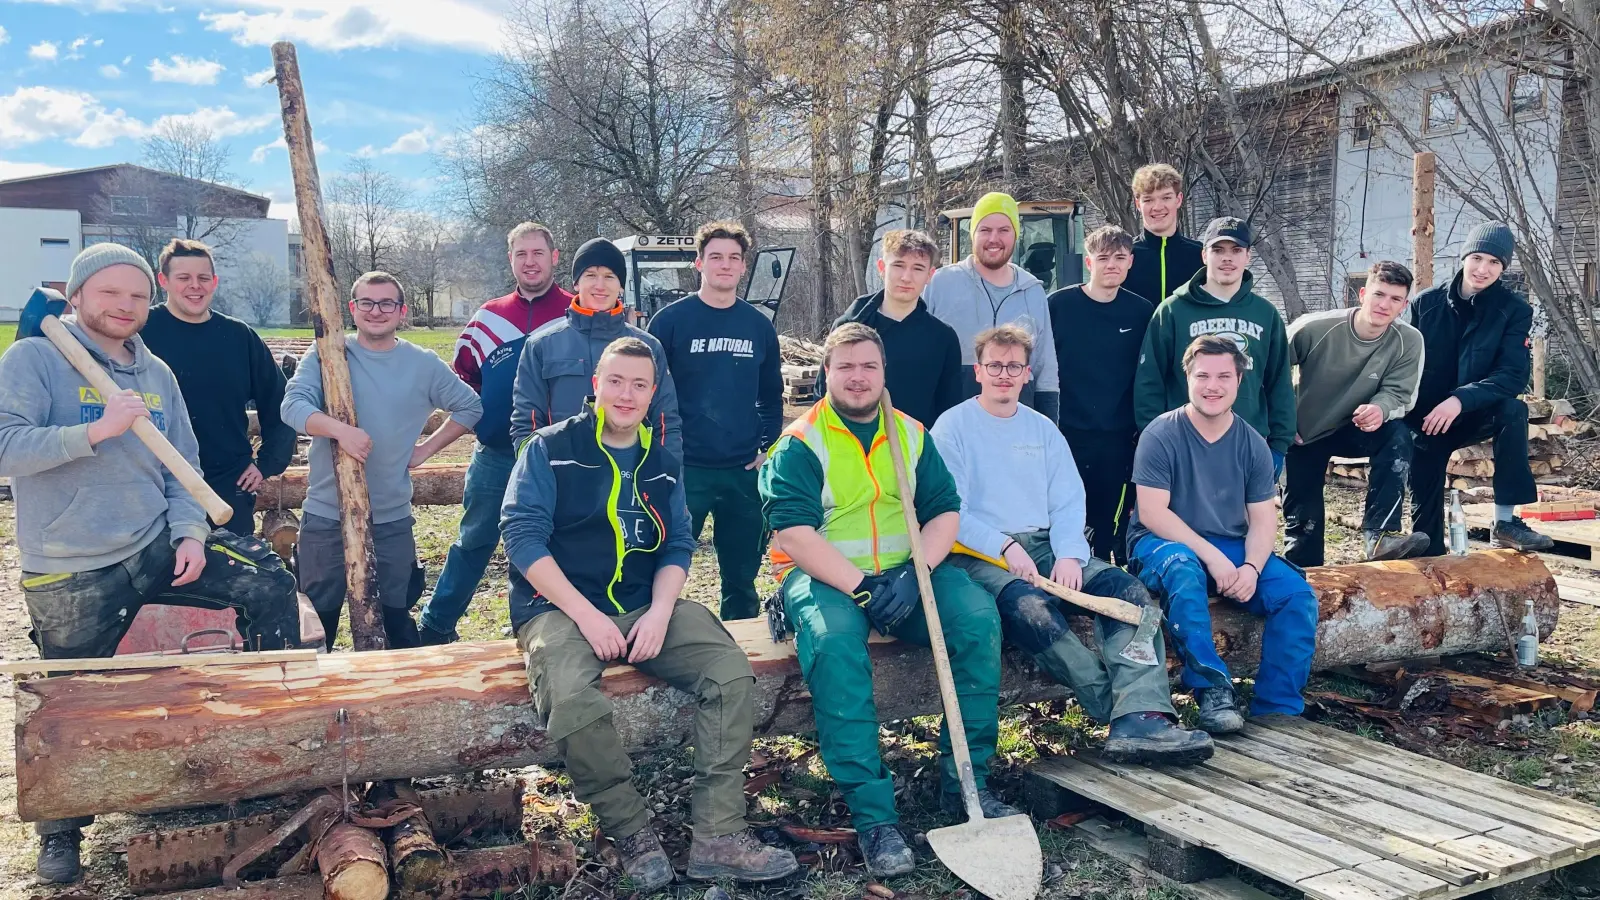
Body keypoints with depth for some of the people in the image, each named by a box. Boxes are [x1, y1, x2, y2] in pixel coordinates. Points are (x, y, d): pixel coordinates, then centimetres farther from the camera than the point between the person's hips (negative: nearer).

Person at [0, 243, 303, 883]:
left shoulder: (156, 373, 10)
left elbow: (181, 468, 11)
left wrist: (190, 533, -4)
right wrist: (95, 430, -28)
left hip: (158, 546, 5)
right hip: (72, 573, -4)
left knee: (270, 586, -9)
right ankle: (59, 834, 32)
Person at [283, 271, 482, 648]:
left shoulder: (424, 365, 3)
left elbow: (469, 407, 14)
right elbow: (293, 404, -16)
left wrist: (426, 449, 5)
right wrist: (338, 428, -34)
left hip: (393, 519, 1)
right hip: (325, 516, -1)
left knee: (396, 616, 12)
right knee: (319, 617, 12)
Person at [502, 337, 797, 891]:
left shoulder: (663, 463, 16)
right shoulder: (550, 449, 2)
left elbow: (677, 547, 12)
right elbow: (522, 535, -7)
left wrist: (659, 613, -9)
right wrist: (585, 615, -15)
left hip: (646, 607, 4)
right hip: (560, 609, -4)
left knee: (731, 672, -20)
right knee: (570, 698, -36)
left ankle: (717, 836, -14)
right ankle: (633, 833, -14)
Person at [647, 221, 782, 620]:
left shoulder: (759, 326, 8)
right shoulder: (670, 320, -3)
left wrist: (767, 447, 6)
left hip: (745, 471, 4)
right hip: (683, 469, -3)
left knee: (742, 578, 13)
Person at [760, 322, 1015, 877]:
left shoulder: (912, 434, 11)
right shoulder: (800, 444, -3)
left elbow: (945, 511, 6)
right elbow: (793, 534, -13)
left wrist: (915, 573, -13)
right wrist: (860, 586, -22)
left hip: (907, 571, 4)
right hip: (823, 577, -4)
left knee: (978, 617, -21)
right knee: (834, 642, -35)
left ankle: (964, 780, -8)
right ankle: (872, 813, -29)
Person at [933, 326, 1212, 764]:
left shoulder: (1043, 429, 19)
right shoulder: (953, 426, 4)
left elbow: (1068, 503, 9)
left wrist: (1069, 555, -10)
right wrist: (1005, 547, -18)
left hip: (1046, 546, 5)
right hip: (980, 555, -5)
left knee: (1128, 588, -21)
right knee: (1030, 607, -36)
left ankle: (1141, 719, -36)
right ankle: (1126, 707, -25)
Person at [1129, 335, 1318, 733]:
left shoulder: (1252, 444, 4)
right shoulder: (1161, 435, -10)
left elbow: (1263, 520, 2)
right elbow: (1153, 513, -15)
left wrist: (1251, 567, -19)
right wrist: (1211, 556, -23)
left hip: (1232, 548, 5)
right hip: (1165, 543, -5)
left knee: (1297, 593, -17)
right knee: (1184, 571, -39)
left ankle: (1277, 711, -11)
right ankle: (1213, 692, -33)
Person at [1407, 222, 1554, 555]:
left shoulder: (1515, 311, -7)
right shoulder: (1426, 302, -3)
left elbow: (1514, 375, -18)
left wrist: (1460, 400, -33)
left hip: (1476, 415, -1)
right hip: (1425, 419, 1)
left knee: (1514, 410, -32)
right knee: (1424, 507, -4)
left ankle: (1505, 521, -27)